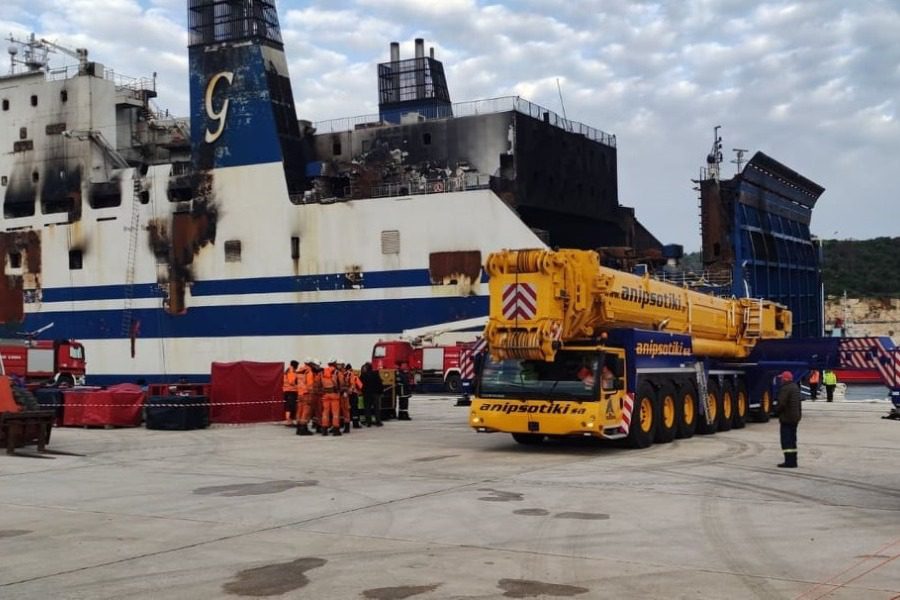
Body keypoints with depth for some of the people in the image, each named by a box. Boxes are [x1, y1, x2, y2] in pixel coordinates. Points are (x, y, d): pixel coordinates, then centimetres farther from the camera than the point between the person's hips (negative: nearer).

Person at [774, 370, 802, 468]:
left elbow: (782, 403, -24)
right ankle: (793, 461, 20)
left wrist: (776, 411, -6)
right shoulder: (795, 387, 13)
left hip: (787, 418, -10)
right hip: (795, 417, 10)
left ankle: (789, 461, -10)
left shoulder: (785, 388, -19)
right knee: (792, 439, 16)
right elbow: (798, 402, 19)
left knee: (786, 440, -7)